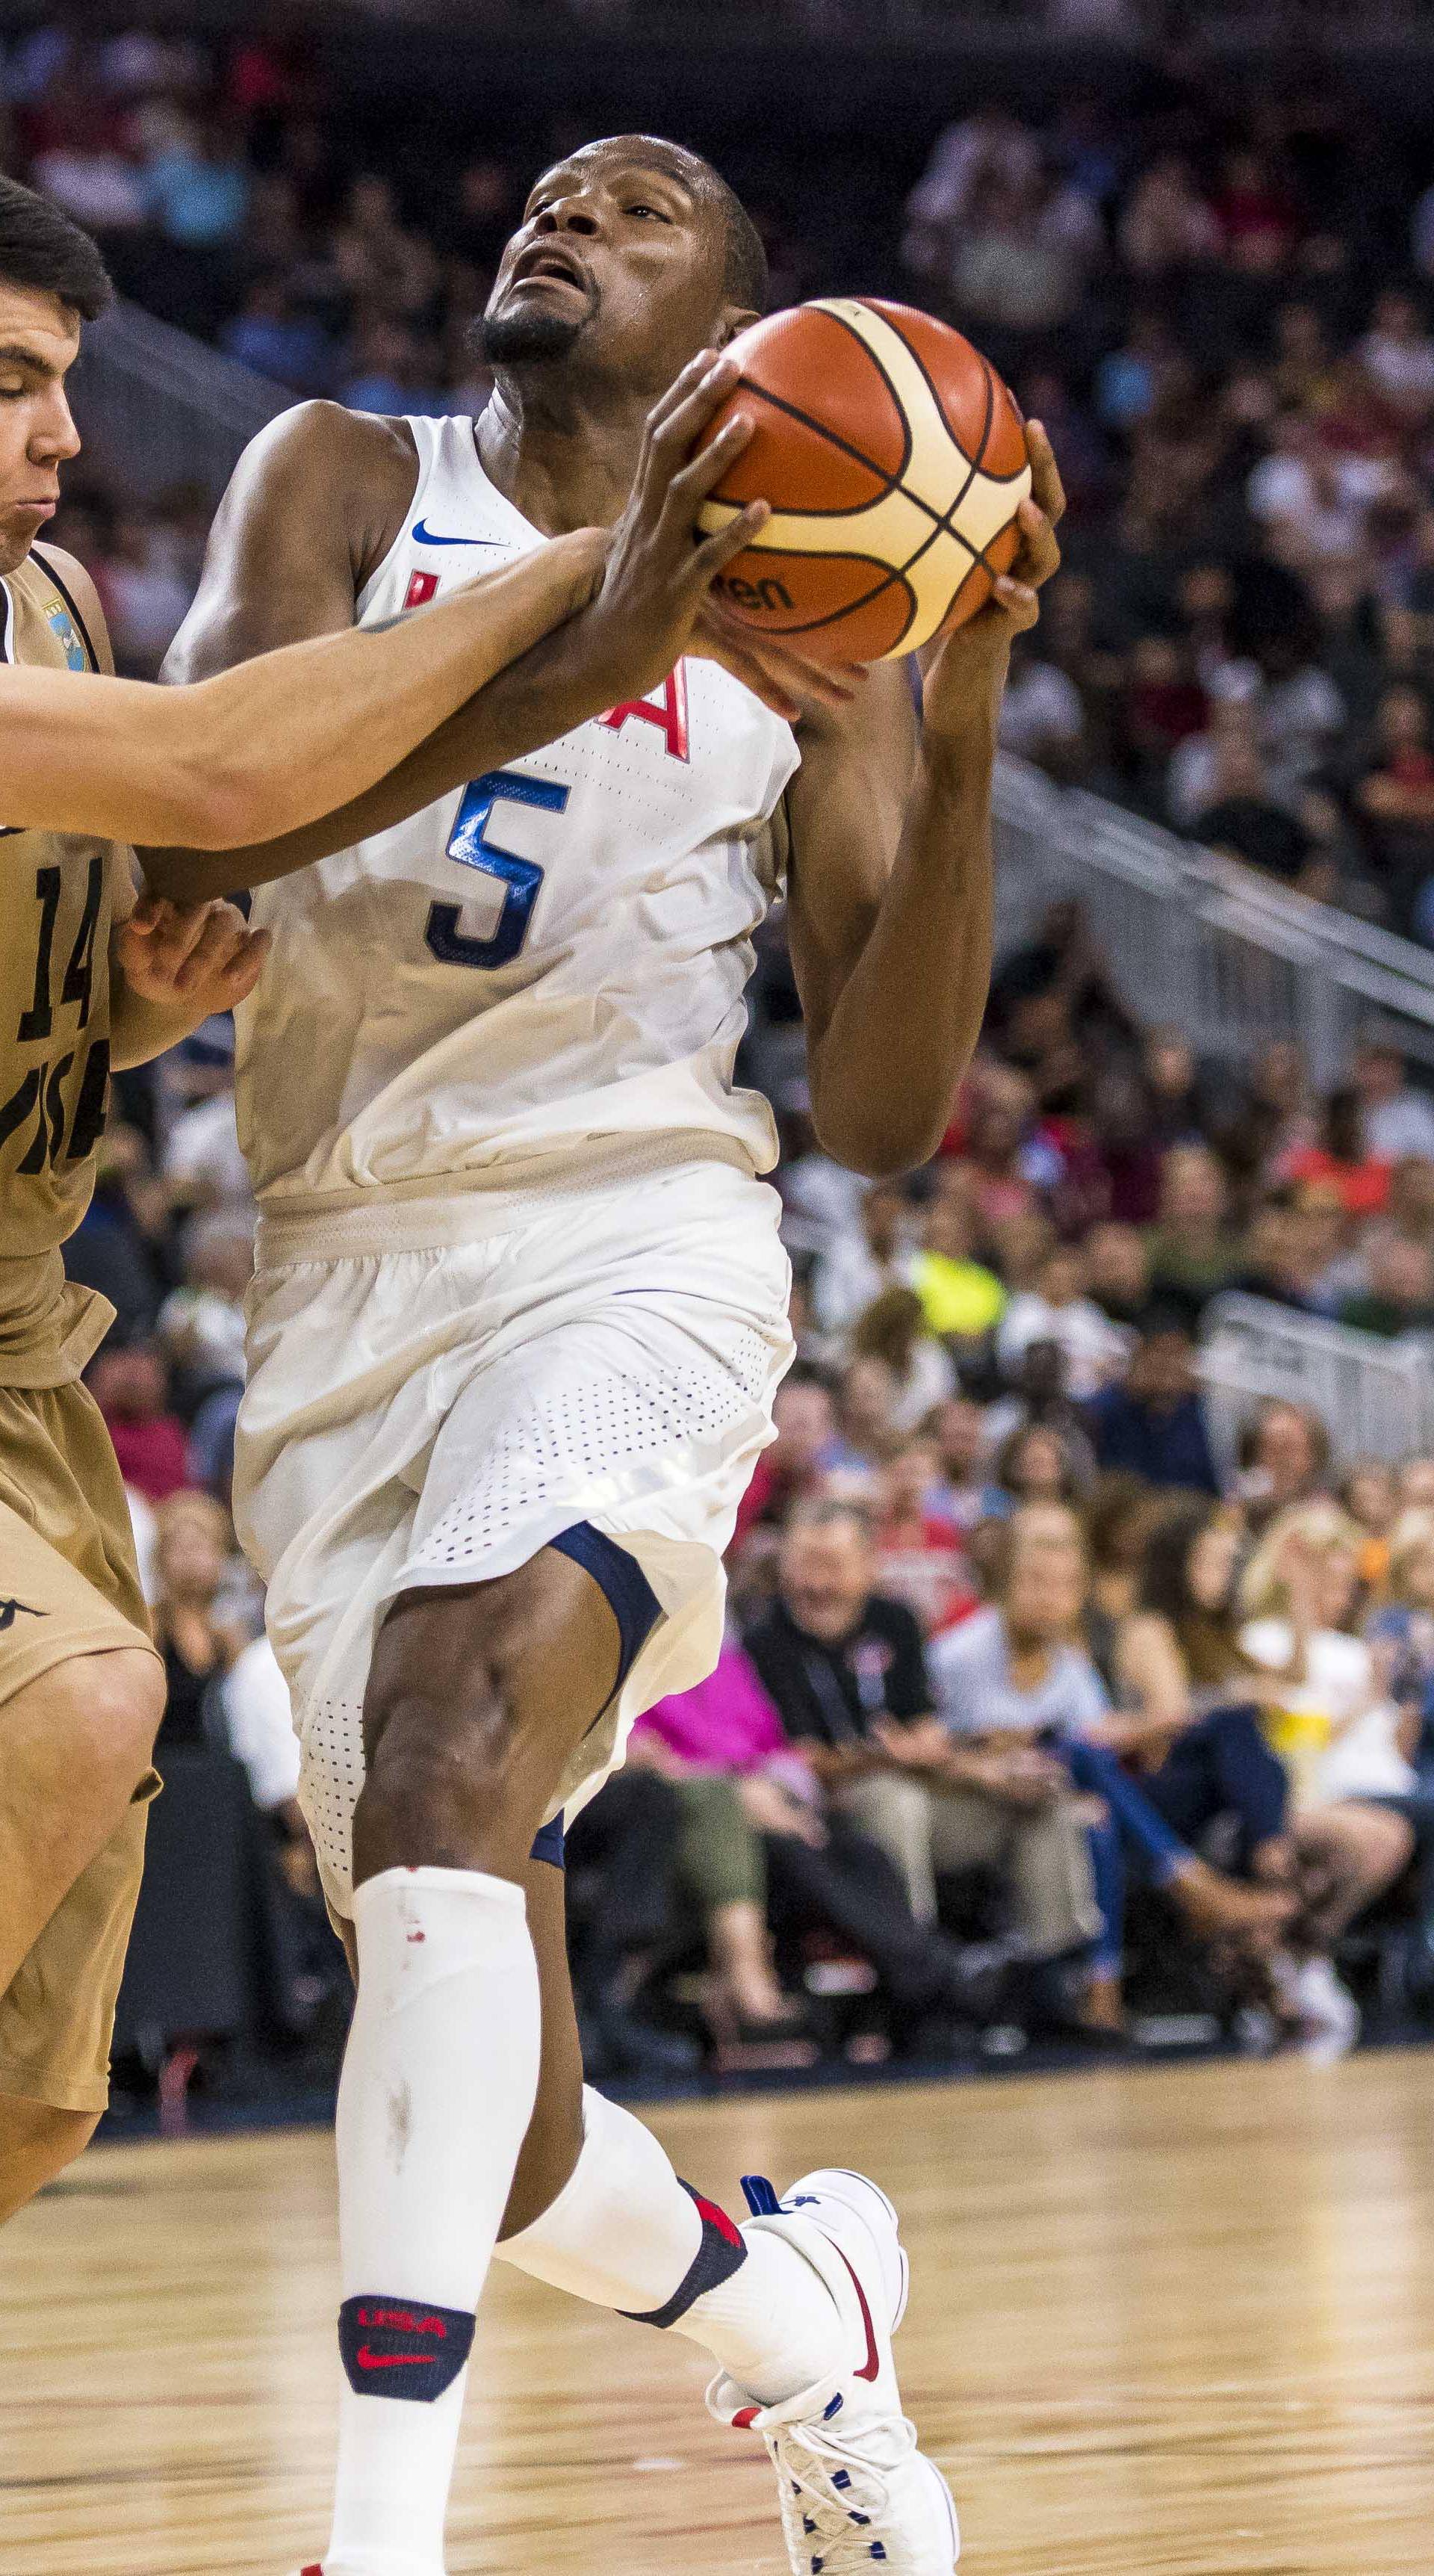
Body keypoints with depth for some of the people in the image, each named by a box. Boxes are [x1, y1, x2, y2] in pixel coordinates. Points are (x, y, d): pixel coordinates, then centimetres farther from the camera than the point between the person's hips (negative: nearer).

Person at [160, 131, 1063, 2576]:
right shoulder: (344, 483, 9)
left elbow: (885, 1115, 3)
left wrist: (963, 734, -10)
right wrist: (587, 657, -26)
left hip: (626, 1246, -2)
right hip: (343, 1288, 2)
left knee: (444, 1738, -33)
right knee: (489, 2133, 1)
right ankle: (797, 2311, 35)